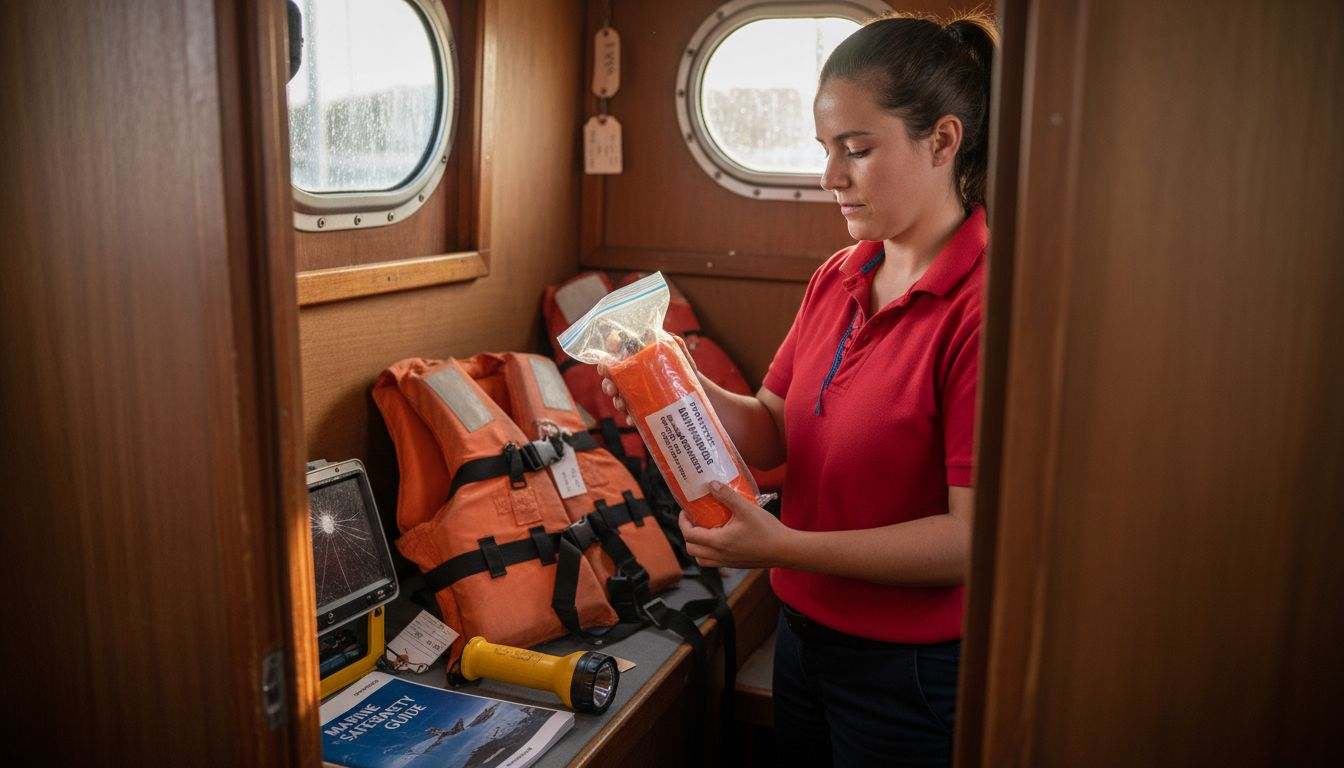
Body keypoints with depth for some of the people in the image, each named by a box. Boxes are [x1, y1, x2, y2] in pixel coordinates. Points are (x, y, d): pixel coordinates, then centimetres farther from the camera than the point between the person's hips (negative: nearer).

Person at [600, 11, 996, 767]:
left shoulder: (981, 306, -23)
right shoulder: (837, 280, 2)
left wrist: (786, 547, -26)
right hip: (804, 631, 7)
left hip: (910, 671, -7)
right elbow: (774, 433, 4)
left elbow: (972, 538, -25)